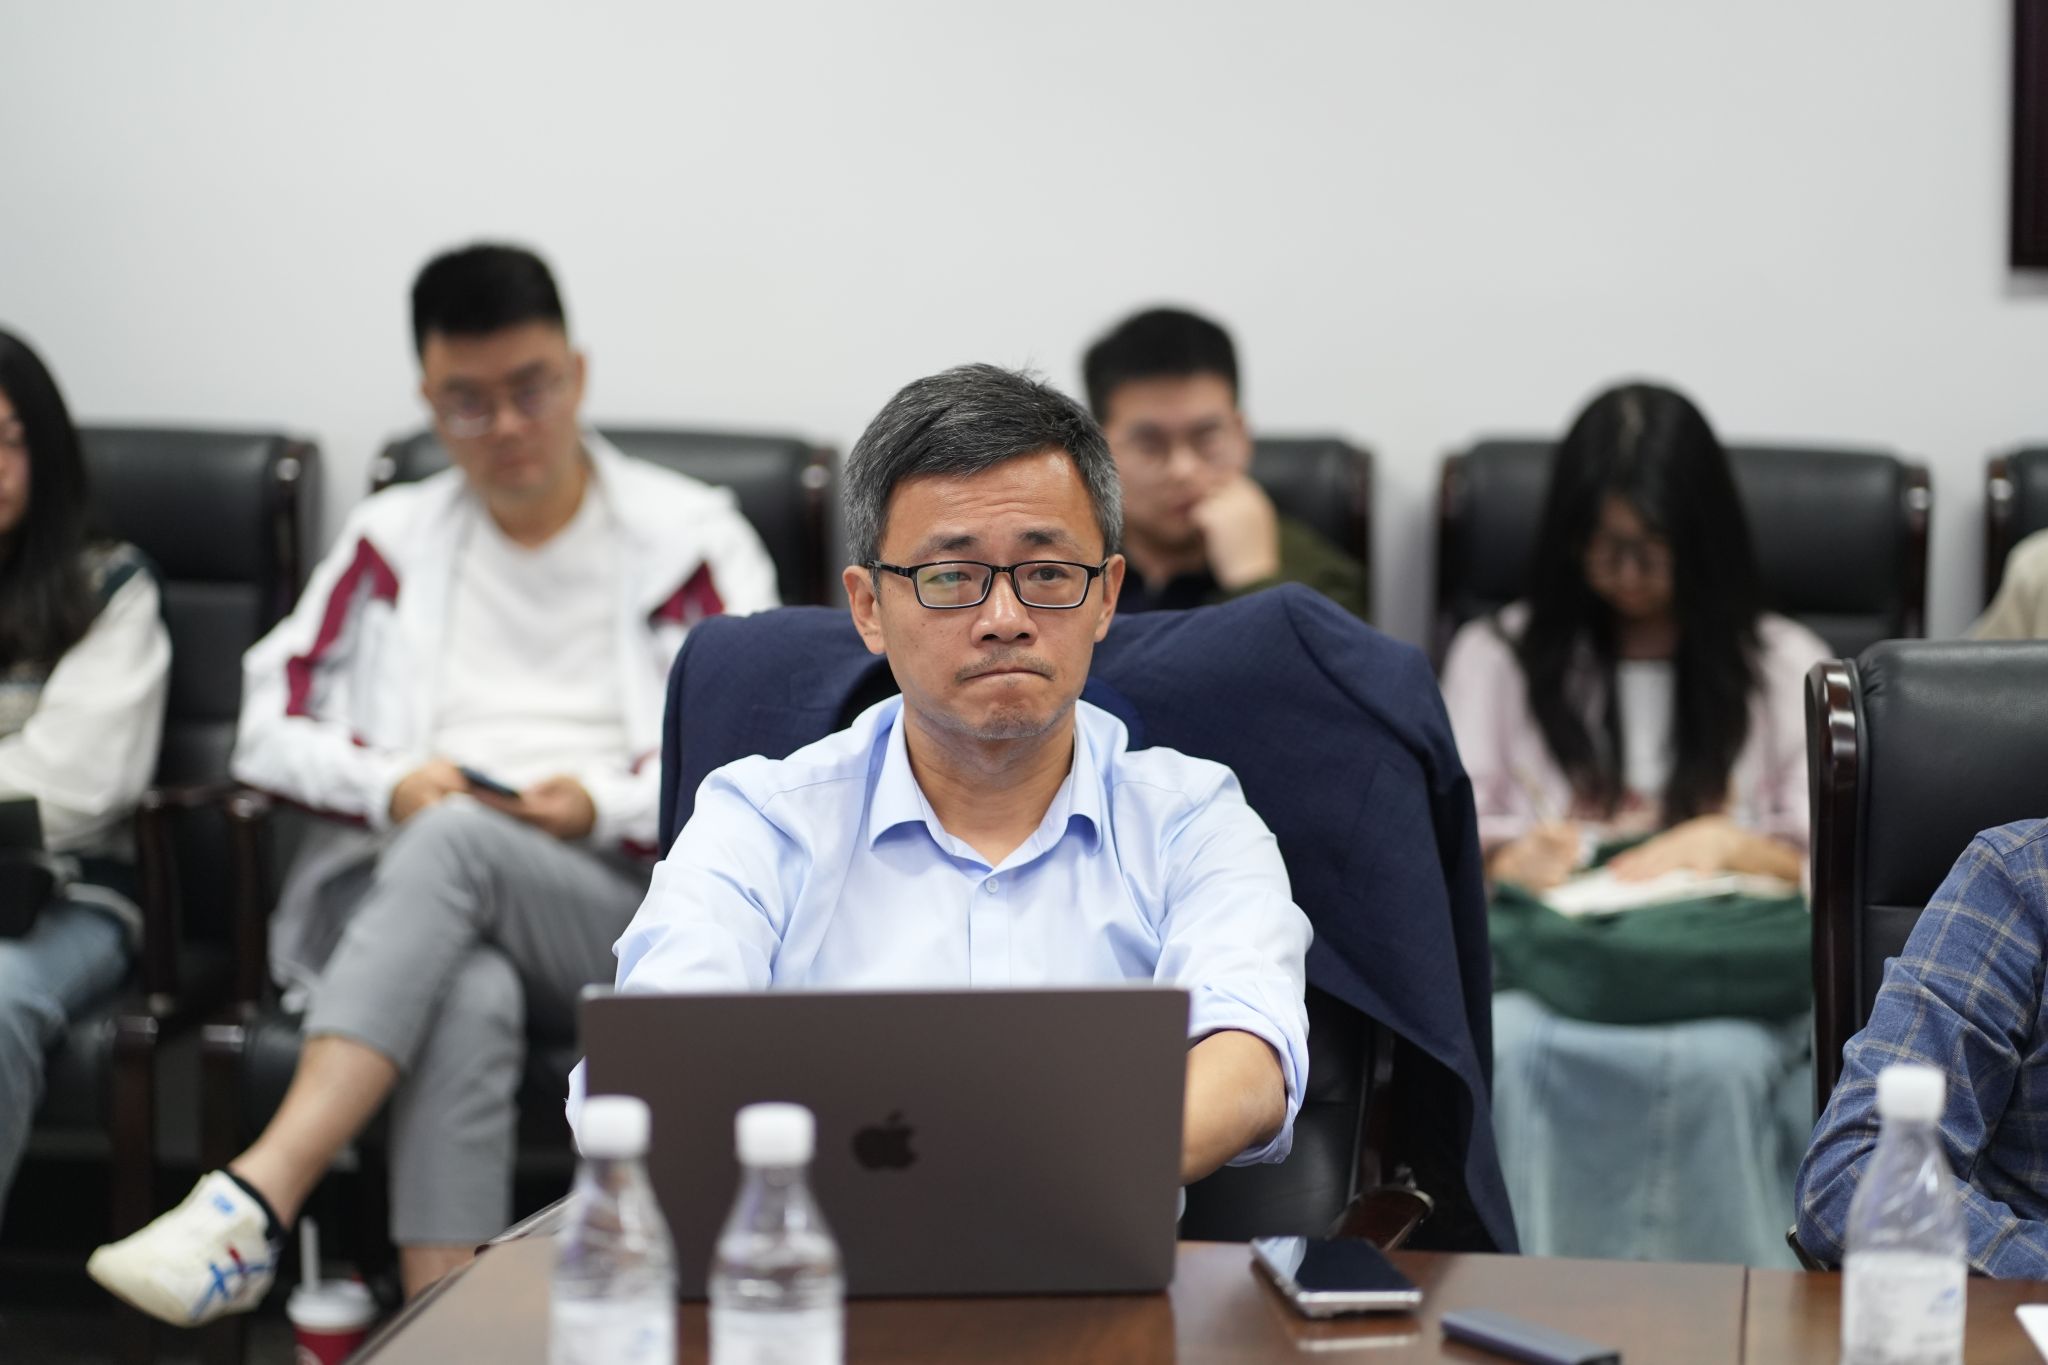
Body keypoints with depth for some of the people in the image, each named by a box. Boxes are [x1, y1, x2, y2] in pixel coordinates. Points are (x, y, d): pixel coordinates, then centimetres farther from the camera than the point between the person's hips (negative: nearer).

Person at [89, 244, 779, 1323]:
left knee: (455, 840, -37)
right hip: (401, 883, 2)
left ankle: (255, 1200, -48)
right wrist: (389, 783, -5)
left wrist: (603, 807, -12)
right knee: (468, 1000, -37)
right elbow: (270, 727, 16)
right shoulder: (392, 540, 20)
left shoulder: (687, 538, 11)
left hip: (619, 900, -2)